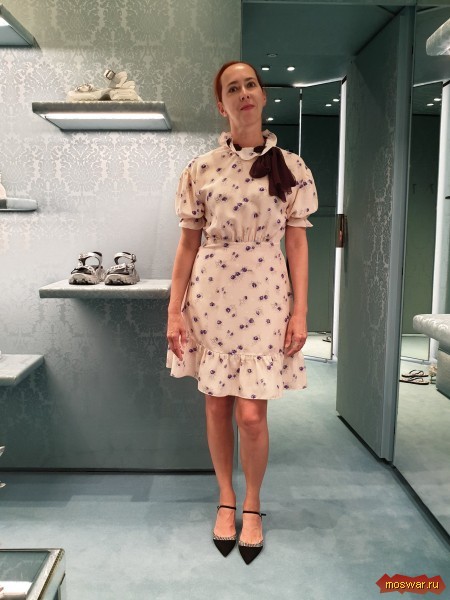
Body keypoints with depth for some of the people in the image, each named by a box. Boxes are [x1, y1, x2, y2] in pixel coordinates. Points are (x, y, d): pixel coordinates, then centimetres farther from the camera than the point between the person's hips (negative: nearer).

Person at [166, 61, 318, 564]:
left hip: (265, 300, -1)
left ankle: (252, 506, 26)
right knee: (217, 407, 11)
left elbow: (297, 243, 2)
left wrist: (300, 311, -3)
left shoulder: (291, 167, 2)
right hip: (210, 297, 2)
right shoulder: (200, 170, 4)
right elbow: (188, 244, 4)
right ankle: (226, 499, 33)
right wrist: (174, 310, 0)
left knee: (252, 414, -2)